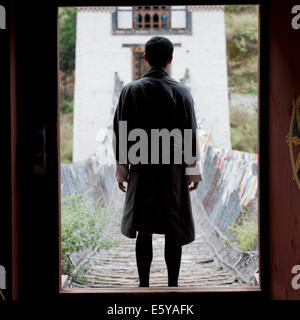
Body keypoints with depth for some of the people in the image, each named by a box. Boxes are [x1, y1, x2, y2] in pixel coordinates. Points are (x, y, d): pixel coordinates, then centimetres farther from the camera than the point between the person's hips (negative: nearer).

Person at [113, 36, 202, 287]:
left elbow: (121, 133, -1)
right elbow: (191, 134, -3)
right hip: (174, 171, 0)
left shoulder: (131, 90, -3)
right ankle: (173, 283, 11)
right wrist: (194, 171, 5)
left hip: (141, 170, 1)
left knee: (144, 232, 7)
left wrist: (121, 169, 6)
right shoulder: (181, 92, -4)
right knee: (173, 232, 6)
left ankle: (144, 284, 11)